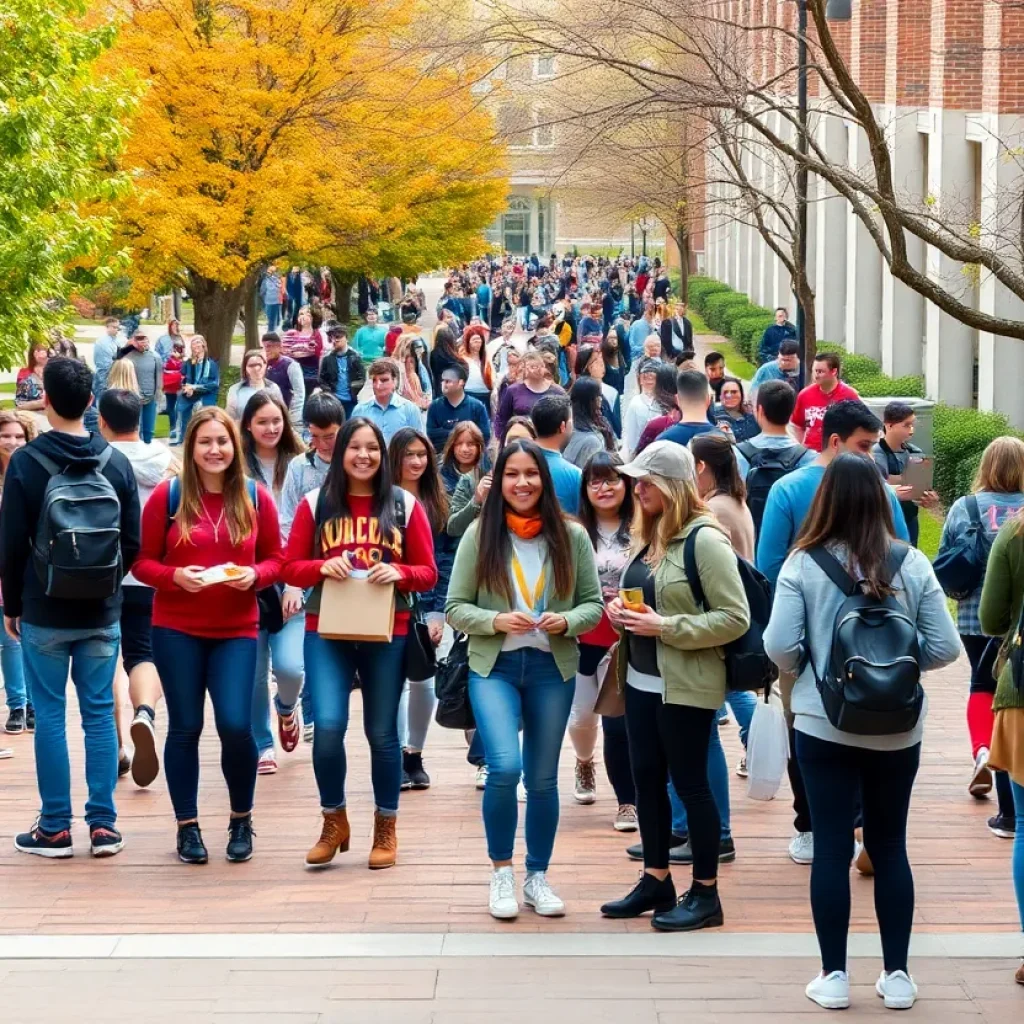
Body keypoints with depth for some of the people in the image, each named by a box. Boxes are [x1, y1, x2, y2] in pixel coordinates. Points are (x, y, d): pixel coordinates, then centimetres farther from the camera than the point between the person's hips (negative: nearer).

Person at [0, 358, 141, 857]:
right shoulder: (116, 462, -2)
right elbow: (133, 542, 2)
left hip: (44, 613, -2)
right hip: (101, 614, 2)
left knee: (50, 716, 4)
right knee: (99, 715, 7)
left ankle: (55, 828, 6)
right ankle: (103, 825, 7)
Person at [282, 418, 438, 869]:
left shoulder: (404, 505, 3)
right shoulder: (316, 503, 4)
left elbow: (428, 573, 3)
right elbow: (291, 568, 4)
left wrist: (398, 573, -17)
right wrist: (322, 567, -15)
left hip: (387, 633, 0)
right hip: (327, 631, 0)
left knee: (382, 731, 7)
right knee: (328, 726, -12)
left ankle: (386, 829, 22)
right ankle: (334, 822, 9)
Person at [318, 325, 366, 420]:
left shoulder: (354, 356, 0)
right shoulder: (328, 358, 2)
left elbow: (362, 377, -2)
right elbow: (322, 379, 5)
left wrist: (354, 391, -12)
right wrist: (329, 393, -6)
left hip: (351, 400, 0)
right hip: (334, 400, 0)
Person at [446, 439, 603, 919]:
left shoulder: (571, 536, 0)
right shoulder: (480, 534, -3)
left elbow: (593, 603, 5)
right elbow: (455, 608, -1)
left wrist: (567, 621, -15)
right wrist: (496, 621, -18)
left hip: (552, 668, 2)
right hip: (494, 667, -2)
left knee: (543, 778, 11)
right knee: (505, 767, -18)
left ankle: (537, 876, 27)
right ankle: (501, 870, 3)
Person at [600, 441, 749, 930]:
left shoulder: (704, 540, -16)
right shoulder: (646, 536, 9)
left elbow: (735, 618, -19)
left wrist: (665, 627, -22)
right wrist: (619, 610, 2)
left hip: (684, 686, -8)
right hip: (641, 681, 8)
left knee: (690, 783, 0)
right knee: (647, 778, 13)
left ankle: (705, 894, 10)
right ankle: (656, 881, 26)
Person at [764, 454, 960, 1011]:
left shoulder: (803, 564, -10)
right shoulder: (912, 564, -5)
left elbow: (780, 647, -12)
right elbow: (945, 648, -4)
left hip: (824, 727, -2)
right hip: (898, 730, 2)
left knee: (832, 848, 6)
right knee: (890, 846, 13)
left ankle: (833, 976, 10)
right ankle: (896, 975, 17)